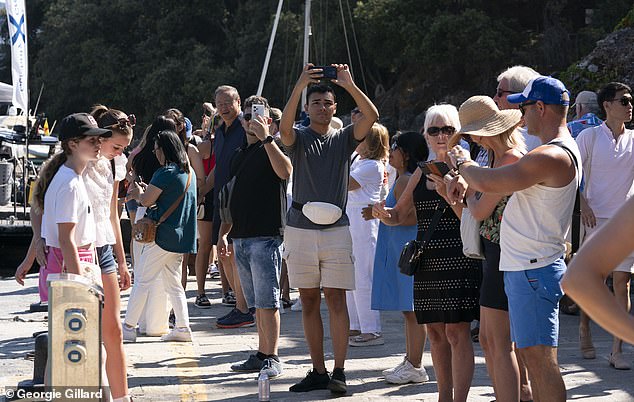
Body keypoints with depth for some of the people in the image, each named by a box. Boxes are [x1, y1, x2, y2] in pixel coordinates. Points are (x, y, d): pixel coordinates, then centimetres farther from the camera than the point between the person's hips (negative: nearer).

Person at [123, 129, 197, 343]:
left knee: (142, 281, -1)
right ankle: (182, 328, 10)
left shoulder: (166, 173, -15)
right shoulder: (189, 172, 13)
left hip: (163, 235, -9)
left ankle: (129, 327, 2)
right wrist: (146, 190, 12)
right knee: (173, 283, 14)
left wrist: (137, 191, 9)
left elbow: (146, 200, -12)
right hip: (181, 236, 9)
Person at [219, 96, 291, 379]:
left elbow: (285, 171, -25)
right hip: (241, 238, 7)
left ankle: (272, 358, -8)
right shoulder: (239, 155, 20)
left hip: (266, 236, -7)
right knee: (256, 303, 10)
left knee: (267, 300, -9)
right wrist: (224, 233, 18)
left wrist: (265, 137, -25)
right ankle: (261, 355, 13)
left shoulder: (272, 148, -1)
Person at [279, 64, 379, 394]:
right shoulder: (298, 138, 5)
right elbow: (284, 127, -19)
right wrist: (299, 86, -26)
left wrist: (349, 85, -17)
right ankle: (318, 371, 11)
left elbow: (371, 116, -7)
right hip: (300, 228, 1)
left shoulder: (344, 139, 9)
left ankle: (339, 371, -4)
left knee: (336, 299, -5)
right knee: (309, 301, 5)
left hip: (335, 228, -1)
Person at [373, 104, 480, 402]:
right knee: (435, 333, 11)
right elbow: (399, 215, 18)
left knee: (457, 333, -8)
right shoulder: (422, 173, 14)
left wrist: (448, 194, -24)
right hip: (427, 262, 7)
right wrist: (383, 213, -4)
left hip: (459, 262, -7)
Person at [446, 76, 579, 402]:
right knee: (530, 352, 15)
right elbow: (501, 177, 25)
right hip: (523, 267, 11)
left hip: (534, 269, -11)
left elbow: (487, 183, -21)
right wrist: (465, 178, 10)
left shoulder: (551, 157, -20)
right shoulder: (563, 150, 15)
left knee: (540, 356, -10)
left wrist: (463, 163, -1)